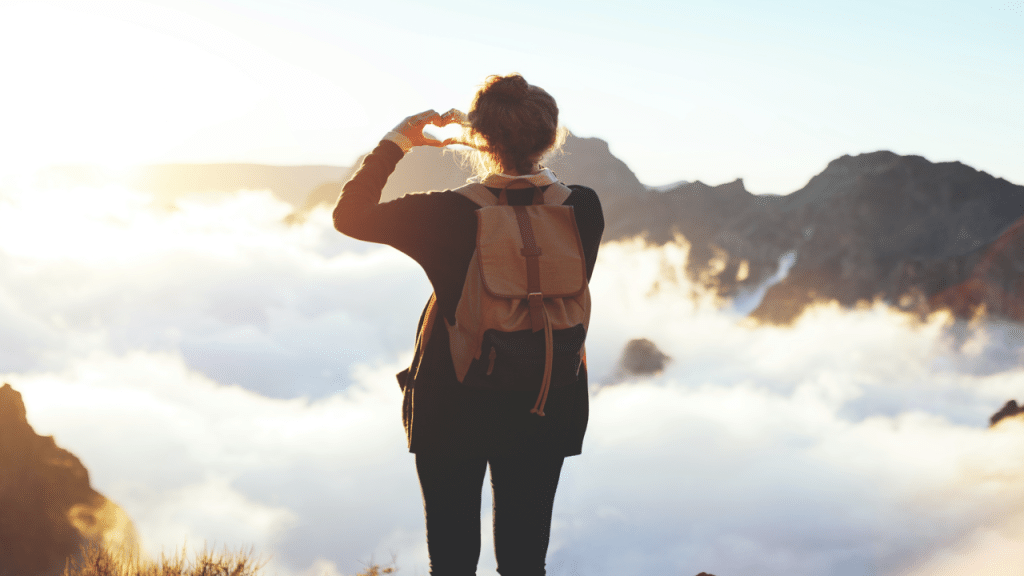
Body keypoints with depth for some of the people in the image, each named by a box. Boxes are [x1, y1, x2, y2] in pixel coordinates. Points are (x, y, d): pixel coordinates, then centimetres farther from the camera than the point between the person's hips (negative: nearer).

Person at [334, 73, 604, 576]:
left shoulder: (446, 215, -21)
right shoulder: (583, 209, -13)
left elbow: (349, 215, -6)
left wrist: (395, 142, 3)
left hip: (452, 410, -2)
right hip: (544, 413, 3)